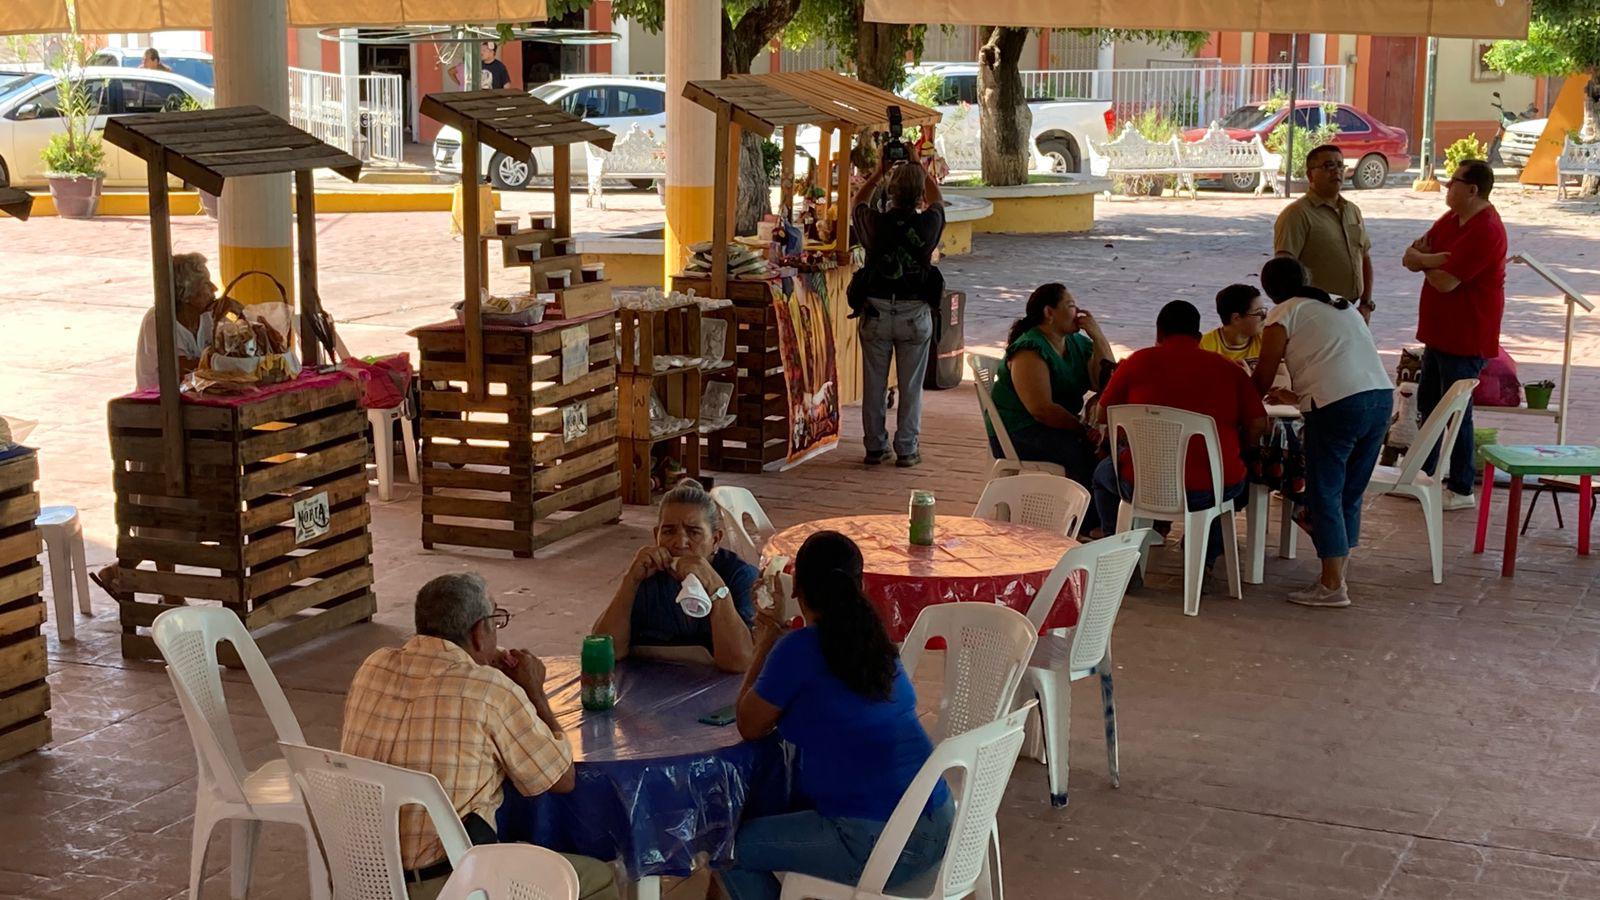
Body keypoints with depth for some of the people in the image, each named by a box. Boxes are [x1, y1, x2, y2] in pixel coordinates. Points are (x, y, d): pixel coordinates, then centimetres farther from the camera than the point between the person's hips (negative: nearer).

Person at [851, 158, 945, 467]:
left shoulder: (876, 222, -9)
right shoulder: (929, 223, -10)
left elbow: (860, 202, 16)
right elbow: (937, 200, 15)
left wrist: (879, 172, 24)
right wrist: (922, 170, 26)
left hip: (876, 311, 1)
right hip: (915, 314, -1)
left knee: (874, 384, 10)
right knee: (911, 386, 7)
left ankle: (875, 447, 16)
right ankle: (906, 450, 10)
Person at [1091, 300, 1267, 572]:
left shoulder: (1137, 362, 1)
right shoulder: (1229, 368, 4)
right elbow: (1258, 425, 1)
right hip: (1216, 489, 1)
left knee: (1104, 472, 33)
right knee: (1240, 477, 38)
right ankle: (1203, 564, 32)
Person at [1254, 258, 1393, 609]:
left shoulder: (1284, 314, 7)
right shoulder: (1342, 306, 28)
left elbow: (1263, 379, 8)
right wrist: (1297, 395, 49)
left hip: (1337, 405, -7)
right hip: (1382, 396, 7)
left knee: (1325, 494, 2)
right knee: (1350, 494, 15)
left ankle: (1332, 586, 3)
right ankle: (1336, 576, 21)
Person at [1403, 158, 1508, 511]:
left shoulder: (1485, 231, -22)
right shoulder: (1451, 220, 9)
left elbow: (1445, 281, -26)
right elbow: (1410, 257, 4)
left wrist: (1425, 262, -5)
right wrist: (1437, 259, -17)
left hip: (1465, 339, -10)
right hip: (1440, 332, 10)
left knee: (1456, 413, -2)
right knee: (1428, 405, 19)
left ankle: (1461, 490, 8)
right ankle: (1423, 475, 32)